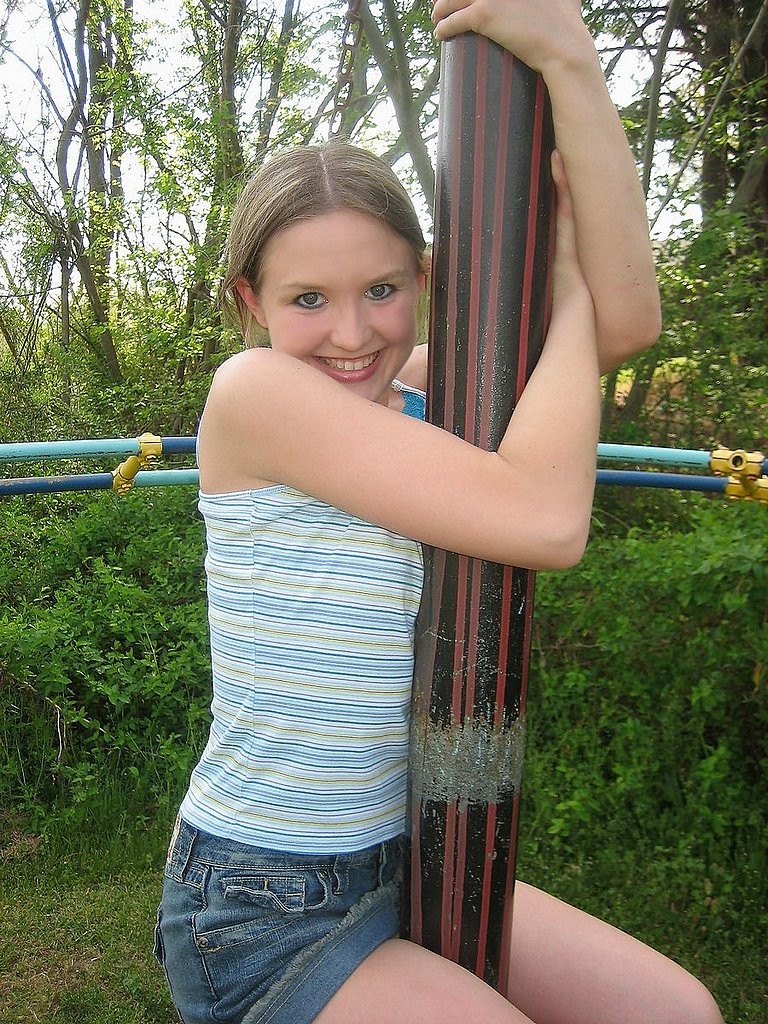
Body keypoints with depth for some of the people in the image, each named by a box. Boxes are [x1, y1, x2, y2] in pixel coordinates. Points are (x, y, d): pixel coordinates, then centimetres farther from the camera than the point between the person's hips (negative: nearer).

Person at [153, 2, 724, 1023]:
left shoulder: (415, 389, 0)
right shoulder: (251, 391, -21)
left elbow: (627, 321, -15)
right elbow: (545, 522, -28)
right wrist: (566, 284, -15)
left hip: (388, 863, 7)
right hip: (259, 913, -6)